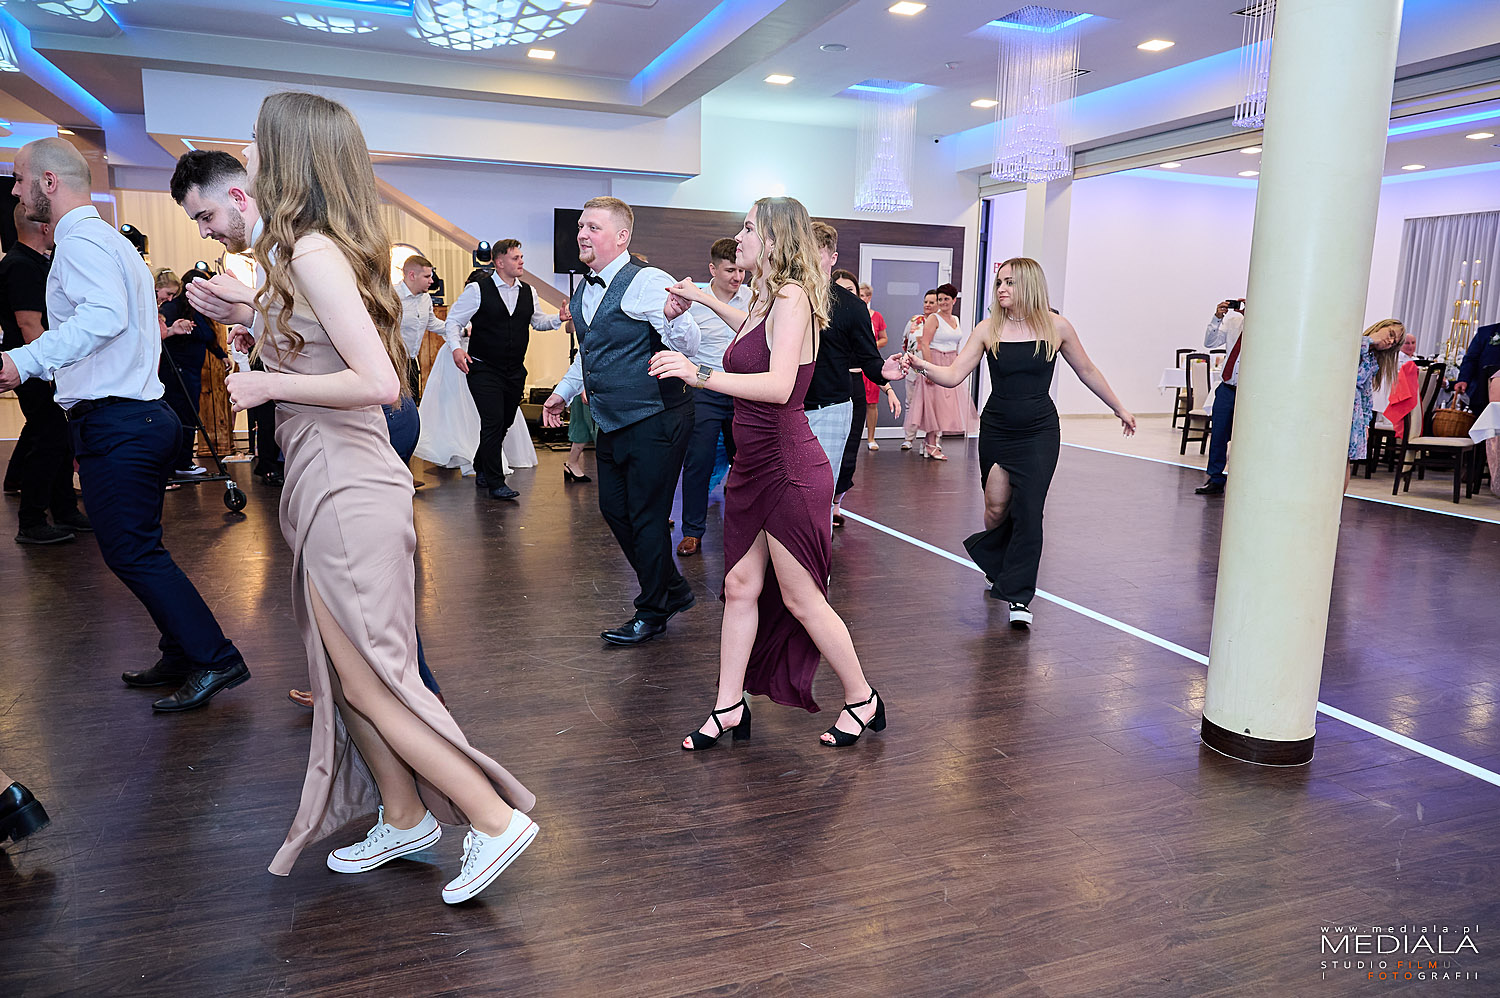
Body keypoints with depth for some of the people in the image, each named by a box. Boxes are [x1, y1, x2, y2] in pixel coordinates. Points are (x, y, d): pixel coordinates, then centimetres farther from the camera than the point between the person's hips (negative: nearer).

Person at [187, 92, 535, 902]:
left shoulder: (313, 251, -16)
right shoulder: (324, 250, 13)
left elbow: (377, 381, -24)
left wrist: (268, 386, -14)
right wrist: (251, 313, 14)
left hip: (345, 489, -10)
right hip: (333, 480, 10)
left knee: (367, 682, -1)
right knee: (345, 675, 17)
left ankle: (494, 818, 7)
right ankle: (404, 818, 31)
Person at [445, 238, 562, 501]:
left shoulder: (528, 292, 8)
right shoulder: (477, 290, -7)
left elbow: (537, 321, 22)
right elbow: (453, 321, -4)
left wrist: (558, 319, 3)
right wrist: (456, 347, -20)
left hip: (515, 371, 6)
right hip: (484, 369, -6)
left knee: (504, 423, 13)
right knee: (493, 422, -12)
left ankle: (481, 470, 34)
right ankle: (495, 483, -4)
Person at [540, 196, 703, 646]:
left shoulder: (648, 282, -17)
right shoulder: (584, 291, 10)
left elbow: (689, 347, -25)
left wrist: (673, 316, -44)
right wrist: (563, 390, 21)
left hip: (655, 422, -9)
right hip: (610, 423, 9)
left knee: (647, 517, 1)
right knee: (614, 509, 16)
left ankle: (652, 612, 20)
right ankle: (673, 590, 34)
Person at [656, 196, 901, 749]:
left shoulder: (792, 298, -15)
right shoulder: (764, 300, 12)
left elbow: (779, 386, -29)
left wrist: (702, 375, -35)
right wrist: (704, 298, 35)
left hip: (789, 468, -9)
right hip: (754, 466, 9)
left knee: (799, 599, 2)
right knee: (740, 586, 11)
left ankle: (862, 699, 22)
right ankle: (729, 707, 21)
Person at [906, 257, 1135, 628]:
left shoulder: (1056, 327, -2)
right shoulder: (989, 329, -2)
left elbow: (1086, 371, 11)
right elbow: (954, 375, -9)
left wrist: (1119, 408, 18)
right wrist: (924, 366, -28)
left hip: (1039, 433, -1)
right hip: (996, 430, 1)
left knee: (1027, 511, -8)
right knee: (996, 509, 7)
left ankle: (1018, 597, 1)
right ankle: (998, 568, 39)